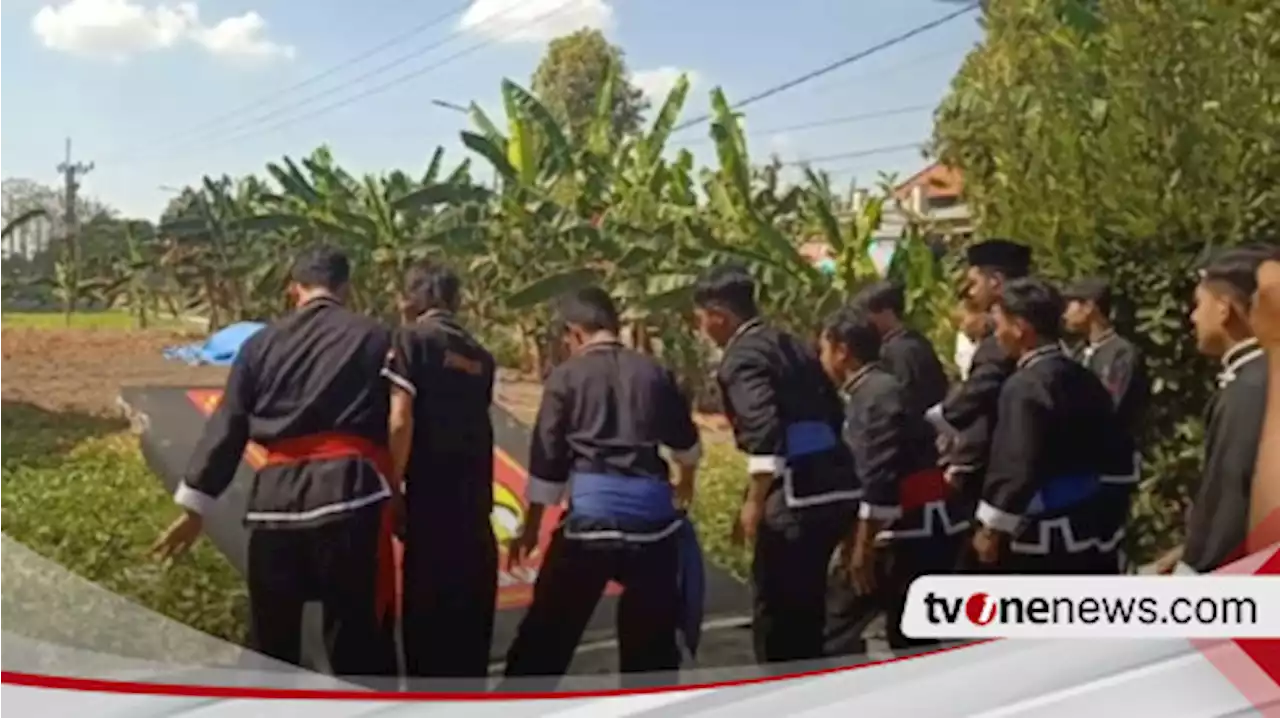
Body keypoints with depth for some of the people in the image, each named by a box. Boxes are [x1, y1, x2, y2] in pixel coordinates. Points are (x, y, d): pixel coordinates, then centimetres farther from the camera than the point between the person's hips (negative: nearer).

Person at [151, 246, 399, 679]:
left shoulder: (261, 344, 13)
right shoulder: (374, 338, 6)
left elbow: (226, 428, 11)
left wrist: (194, 506, 14)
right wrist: (402, 495, 15)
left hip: (275, 496, 3)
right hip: (349, 492, -3)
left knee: (271, 641, 17)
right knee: (359, 642, 1)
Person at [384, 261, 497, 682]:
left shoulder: (413, 338, -2)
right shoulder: (479, 356, 15)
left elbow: (401, 422, -11)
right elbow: (475, 423, 14)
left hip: (433, 497, -6)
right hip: (476, 501, 6)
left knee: (428, 617, 0)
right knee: (469, 620, 13)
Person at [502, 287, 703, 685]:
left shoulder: (566, 376, -2)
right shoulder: (656, 373, 6)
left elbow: (547, 459, -1)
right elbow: (686, 444, 20)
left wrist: (531, 528, 9)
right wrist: (685, 482, 42)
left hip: (590, 516, -2)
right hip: (652, 516, 3)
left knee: (548, 629, 10)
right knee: (652, 634, 17)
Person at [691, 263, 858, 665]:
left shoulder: (742, 357, -8)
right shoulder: (794, 346, 18)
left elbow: (764, 430, -21)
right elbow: (833, 414, 22)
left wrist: (754, 503, -17)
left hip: (799, 496, -9)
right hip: (838, 487, 9)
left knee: (775, 604, 3)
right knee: (802, 601, 21)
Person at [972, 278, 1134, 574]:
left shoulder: (1024, 387, -18)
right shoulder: (1083, 377, 8)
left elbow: (1017, 468, -21)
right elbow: (1117, 453, 13)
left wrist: (992, 529, -11)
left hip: (1042, 539, -8)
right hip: (1093, 526, 8)